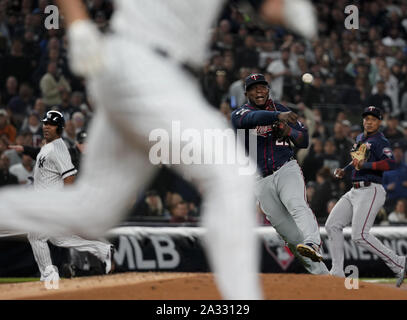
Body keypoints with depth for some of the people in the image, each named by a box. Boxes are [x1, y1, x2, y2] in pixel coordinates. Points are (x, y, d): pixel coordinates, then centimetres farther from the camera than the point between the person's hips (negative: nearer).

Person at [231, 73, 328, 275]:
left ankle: (313, 245, -54)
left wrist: (287, 130, -10)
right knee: (287, 230, 0)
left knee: (297, 205, -31)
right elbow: (251, 118, -20)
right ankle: (321, 273, 6)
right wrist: (278, 116, -37)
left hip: (287, 170, -1)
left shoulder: (282, 110, 13)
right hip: (261, 181, 1)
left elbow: (304, 141, 12)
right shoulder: (239, 114, 6)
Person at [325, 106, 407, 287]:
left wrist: (365, 165, -30)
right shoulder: (360, 138, 19)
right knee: (332, 225, 0)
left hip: (371, 191, -9)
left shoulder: (380, 141, -9)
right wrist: (344, 171, 23)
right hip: (355, 191, 9)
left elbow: (390, 163, -26)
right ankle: (337, 272, 1)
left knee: (360, 235, -18)